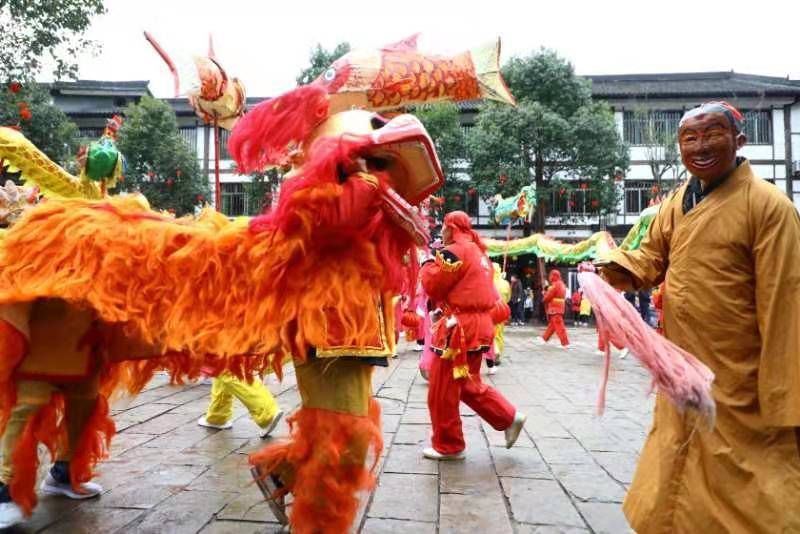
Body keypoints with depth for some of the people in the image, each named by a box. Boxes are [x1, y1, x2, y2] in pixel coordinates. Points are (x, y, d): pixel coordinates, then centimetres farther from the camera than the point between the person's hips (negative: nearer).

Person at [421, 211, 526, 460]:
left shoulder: (454, 251, -12)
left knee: (442, 390, 2)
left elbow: (433, 286, -11)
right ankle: (510, 418, 17)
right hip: (479, 324, 10)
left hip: (460, 326, -10)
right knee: (469, 384, 21)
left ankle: (448, 446, 12)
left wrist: (427, 265, 4)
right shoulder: (479, 252, 17)